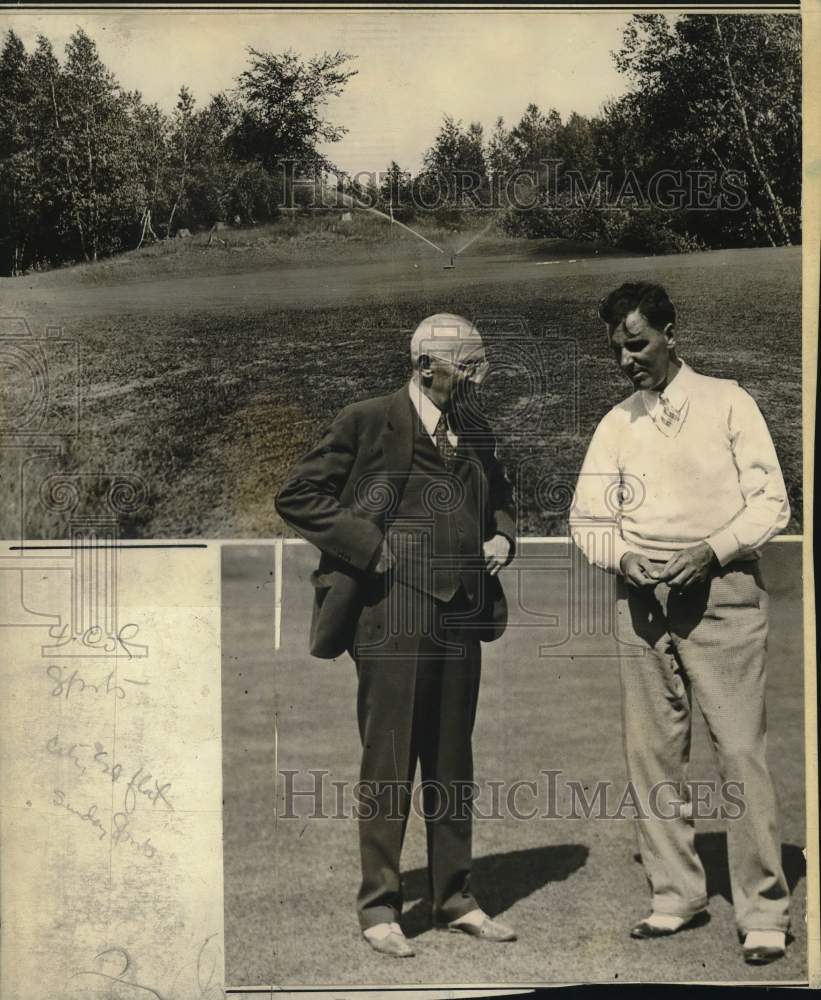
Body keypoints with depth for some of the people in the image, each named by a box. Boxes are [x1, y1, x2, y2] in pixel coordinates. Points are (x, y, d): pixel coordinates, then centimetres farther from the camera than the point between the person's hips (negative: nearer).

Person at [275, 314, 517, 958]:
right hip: (393, 617, -6)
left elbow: (501, 498, 32)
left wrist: (503, 537, 10)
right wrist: (368, 546, -12)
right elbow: (297, 497, -5)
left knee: (452, 762, 13)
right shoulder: (368, 423, -4)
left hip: (460, 616, 6)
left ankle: (456, 899, 24)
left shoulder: (474, 432, 15)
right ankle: (379, 907, 12)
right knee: (389, 761, 0)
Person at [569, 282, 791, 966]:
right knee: (652, 751, 5)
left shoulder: (726, 402, 3)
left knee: (741, 749, -7)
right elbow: (587, 518, 13)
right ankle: (677, 894, 16)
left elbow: (771, 501, -1)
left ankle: (764, 909, 1)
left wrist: (710, 552, -15)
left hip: (721, 589, -4)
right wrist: (622, 556, -7)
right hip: (643, 597, 4)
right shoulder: (618, 423, 13)